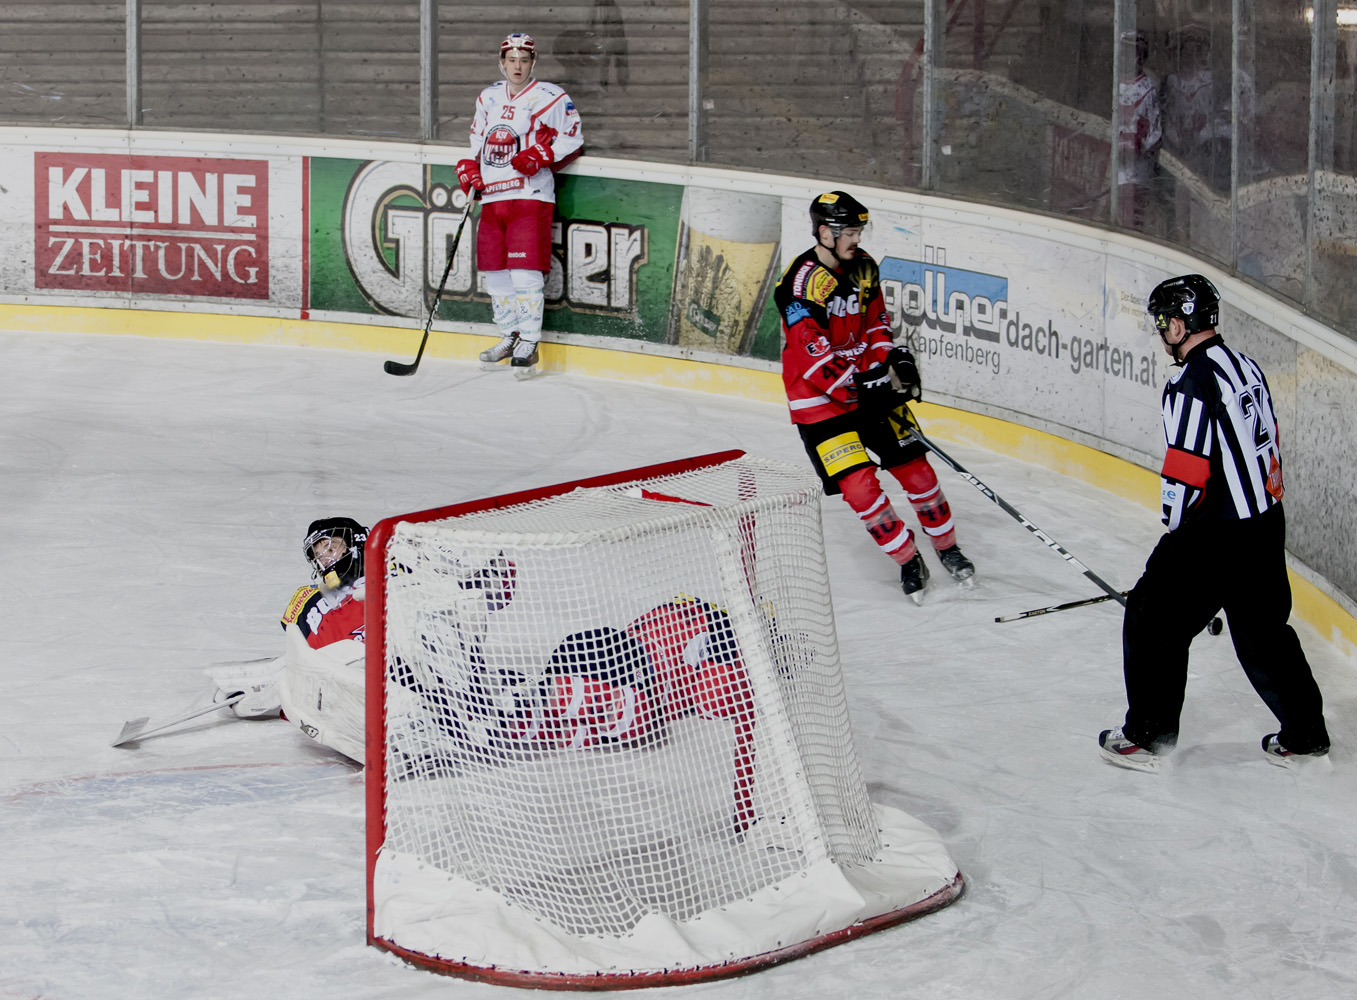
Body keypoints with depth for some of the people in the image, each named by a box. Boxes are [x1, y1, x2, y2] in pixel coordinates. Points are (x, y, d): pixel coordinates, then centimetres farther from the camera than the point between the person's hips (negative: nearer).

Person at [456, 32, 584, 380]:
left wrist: (542, 155, -16)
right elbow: (478, 139, 28)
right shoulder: (488, 97, 16)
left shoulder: (551, 97, -3)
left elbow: (573, 139, -2)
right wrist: (469, 167, 11)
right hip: (492, 196, 6)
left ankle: (528, 343, -5)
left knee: (525, 271, -12)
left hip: (530, 197, -6)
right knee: (493, 271, 9)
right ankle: (509, 336, 23)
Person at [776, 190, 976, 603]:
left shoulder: (863, 267, 1)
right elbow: (812, 356, -25)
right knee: (858, 484, -13)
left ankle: (947, 547, 22)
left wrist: (893, 358, -2)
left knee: (914, 467, 3)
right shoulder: (802, 282, -22)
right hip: (819, 398, -6)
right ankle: (908, 559, 5)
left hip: (868, 384, 6)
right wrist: (859, 387, -28)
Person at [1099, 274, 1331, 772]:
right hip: (1266, 525, 9)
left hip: (1216, 534, -9)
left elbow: (1185, 473, -20)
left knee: (1155, 619, 4)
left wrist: (1177, 535, -6)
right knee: (1263, 628, 20)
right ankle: (1304, 735, 26)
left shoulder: (1193, 383, -19)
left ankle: (1147, 737, 7)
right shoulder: (1245, 367, 9)